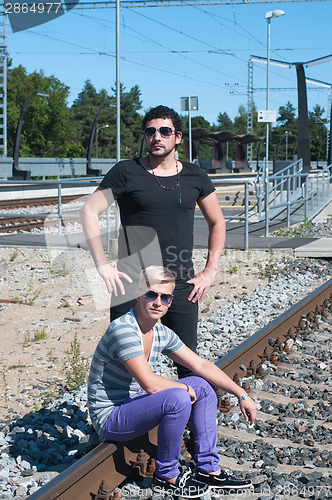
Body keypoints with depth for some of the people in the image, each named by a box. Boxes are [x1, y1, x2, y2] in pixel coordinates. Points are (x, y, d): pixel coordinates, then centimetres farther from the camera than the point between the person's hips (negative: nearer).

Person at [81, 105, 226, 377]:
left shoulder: (194, 176, 9)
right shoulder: (127, 172, 0)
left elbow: (217, 223, 20)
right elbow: (89, 212, 1)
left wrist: (210, 271, 10)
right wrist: (103, 265, -6)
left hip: (182, 287, 2)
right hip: (132, 284, -2)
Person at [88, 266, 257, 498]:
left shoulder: (162, 333, 1)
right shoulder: (123, 329, -25)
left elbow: (201, 365, 7)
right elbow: (150, 383, -29)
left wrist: (242, 395, 4)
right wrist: (184, 387, -12)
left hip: (133, 404, 9)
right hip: (110, 418, -9)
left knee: (204, 387, 7)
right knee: (178, 398, -30)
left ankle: (209, 470, 8)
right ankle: (167, 477, -10)